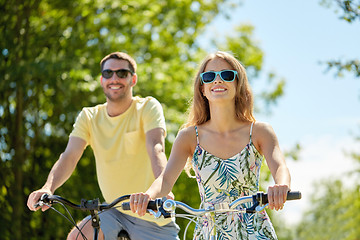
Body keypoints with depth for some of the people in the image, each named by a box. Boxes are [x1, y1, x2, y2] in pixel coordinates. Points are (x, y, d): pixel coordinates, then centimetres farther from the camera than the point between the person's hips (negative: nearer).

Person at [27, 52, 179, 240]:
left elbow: (156, 149, -25)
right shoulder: (89, 117, 2)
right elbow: (70, 156, -11)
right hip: (115, 212, 3)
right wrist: (48, 188, -32)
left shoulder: (148, 107, -8)